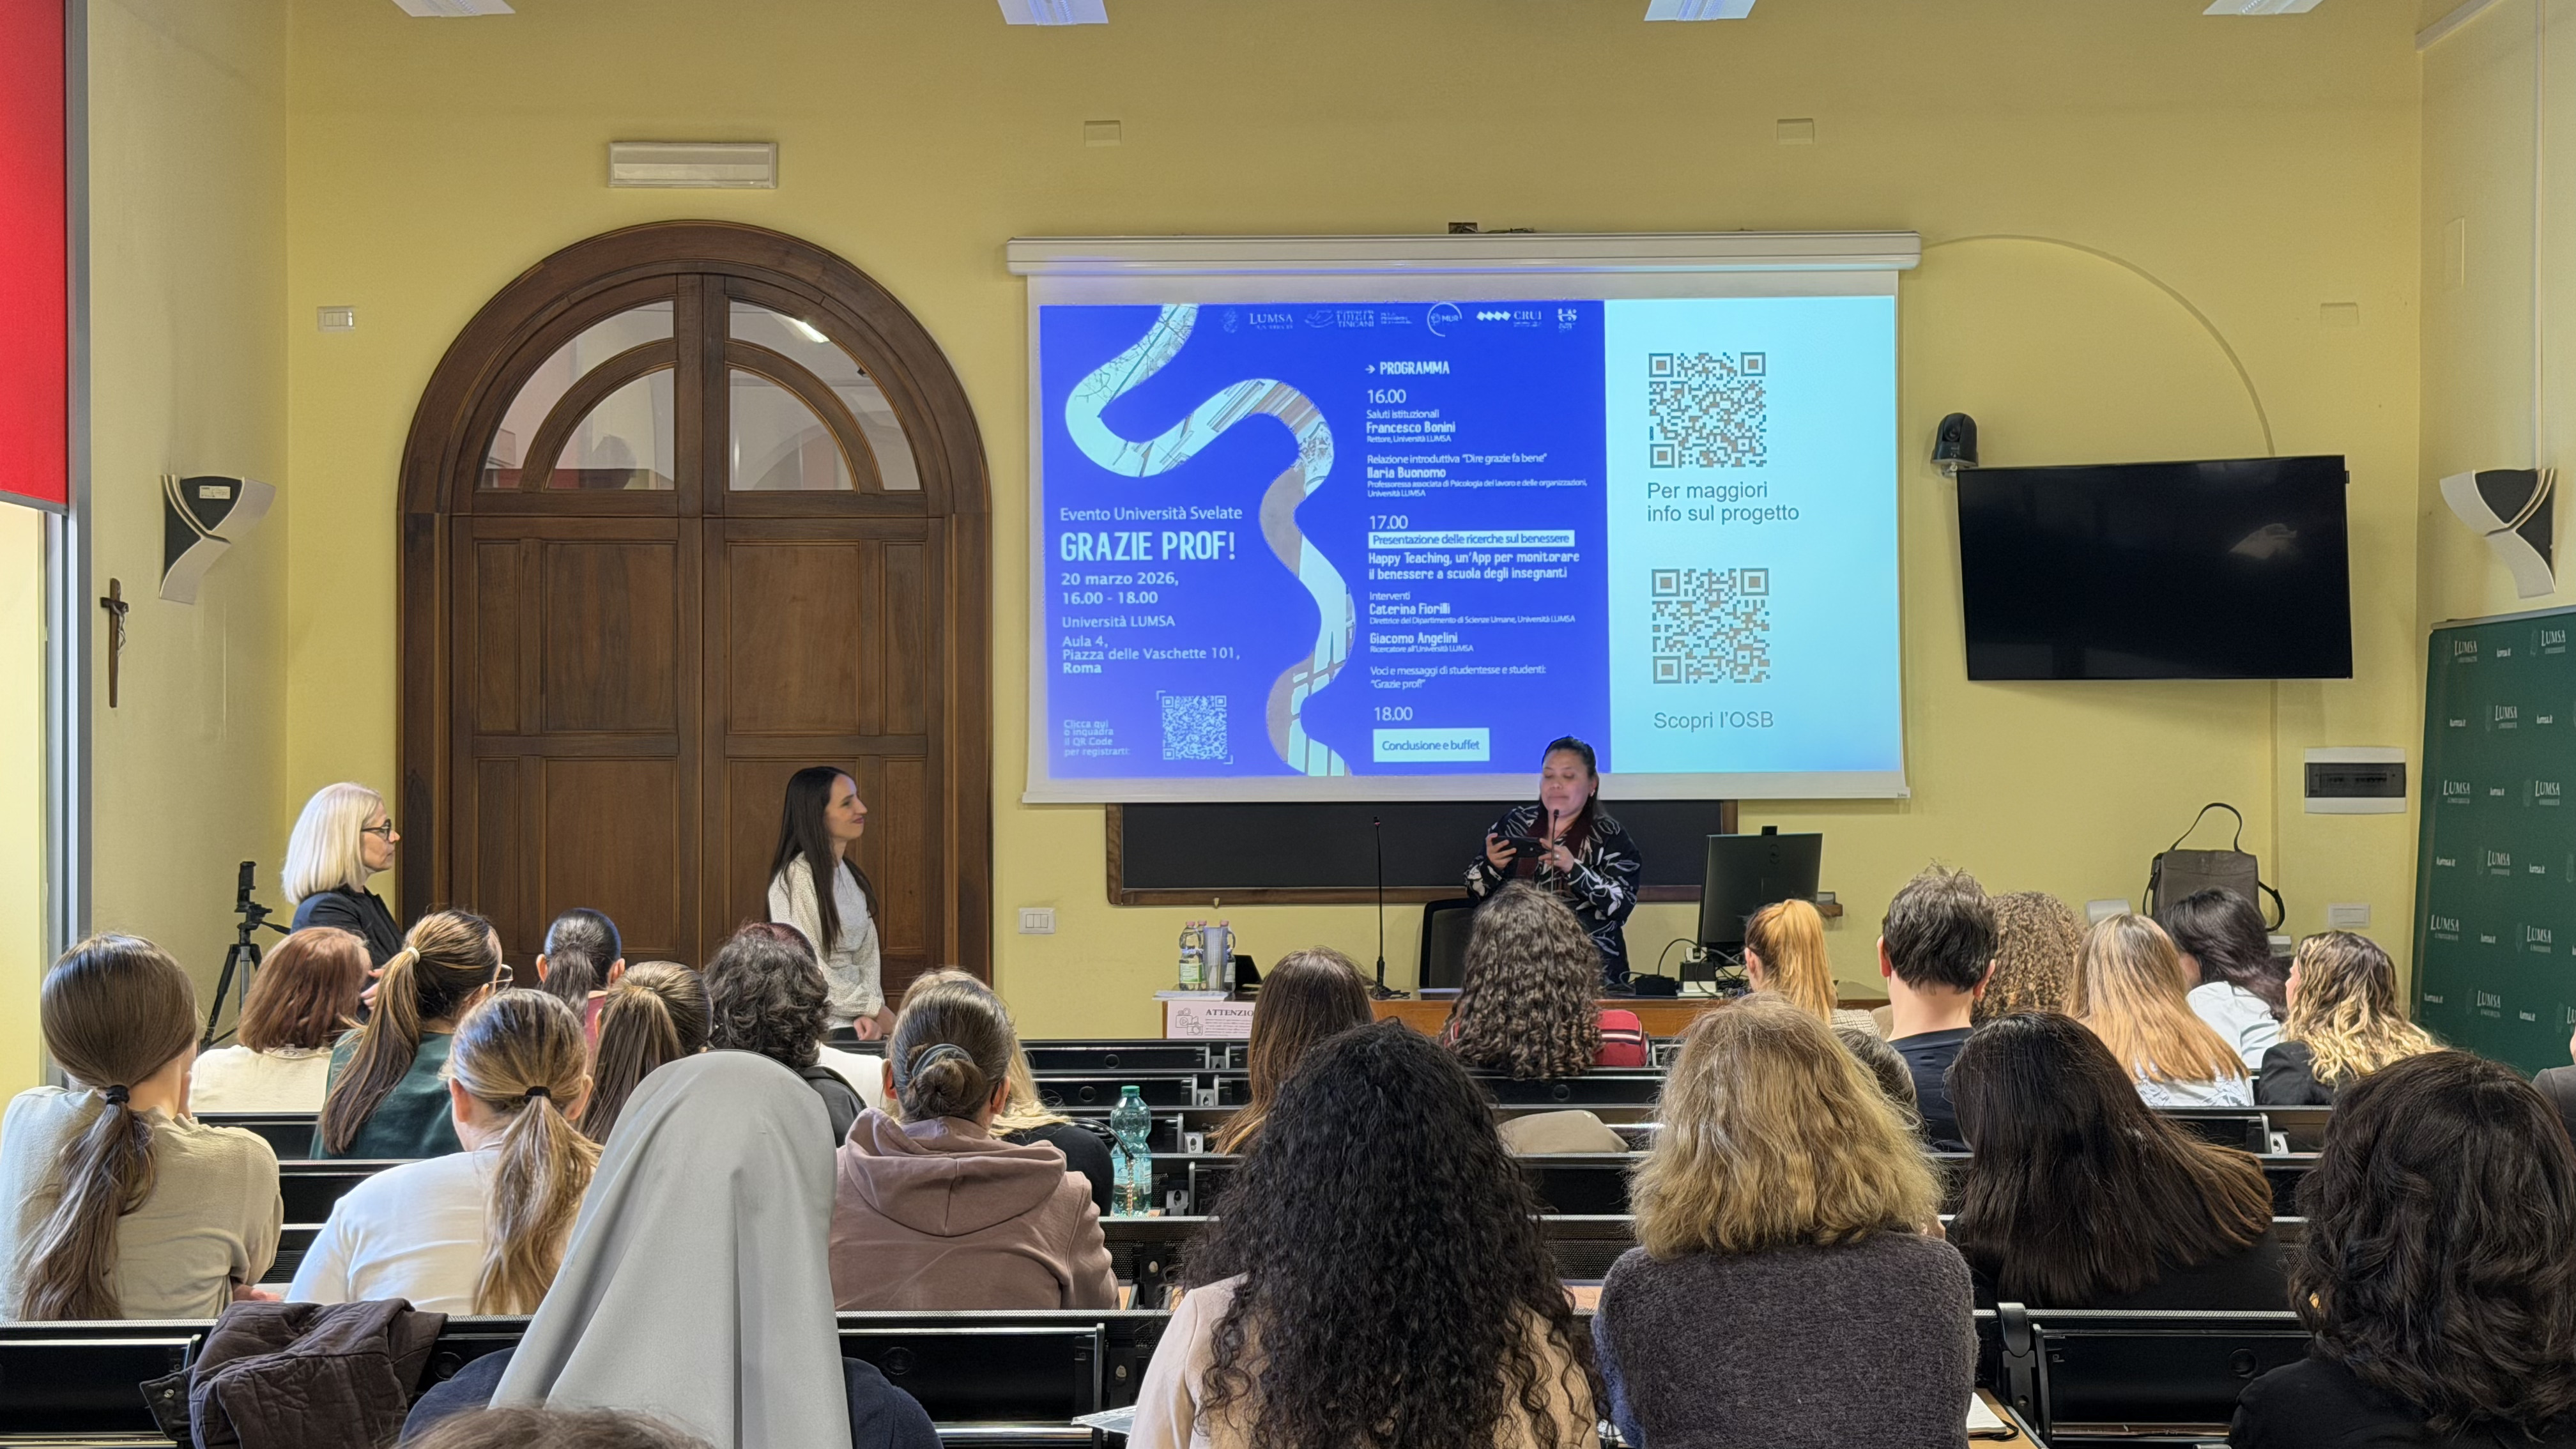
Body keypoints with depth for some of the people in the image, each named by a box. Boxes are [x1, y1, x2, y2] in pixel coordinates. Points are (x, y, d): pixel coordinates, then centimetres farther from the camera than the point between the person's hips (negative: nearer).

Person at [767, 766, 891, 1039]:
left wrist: (869, 1014, -8)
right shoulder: (797, 876, -11)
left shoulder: (851, 874, 14)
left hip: (852, 1018, 7)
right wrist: (875, 1009, -10)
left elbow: (867, 954, 10)